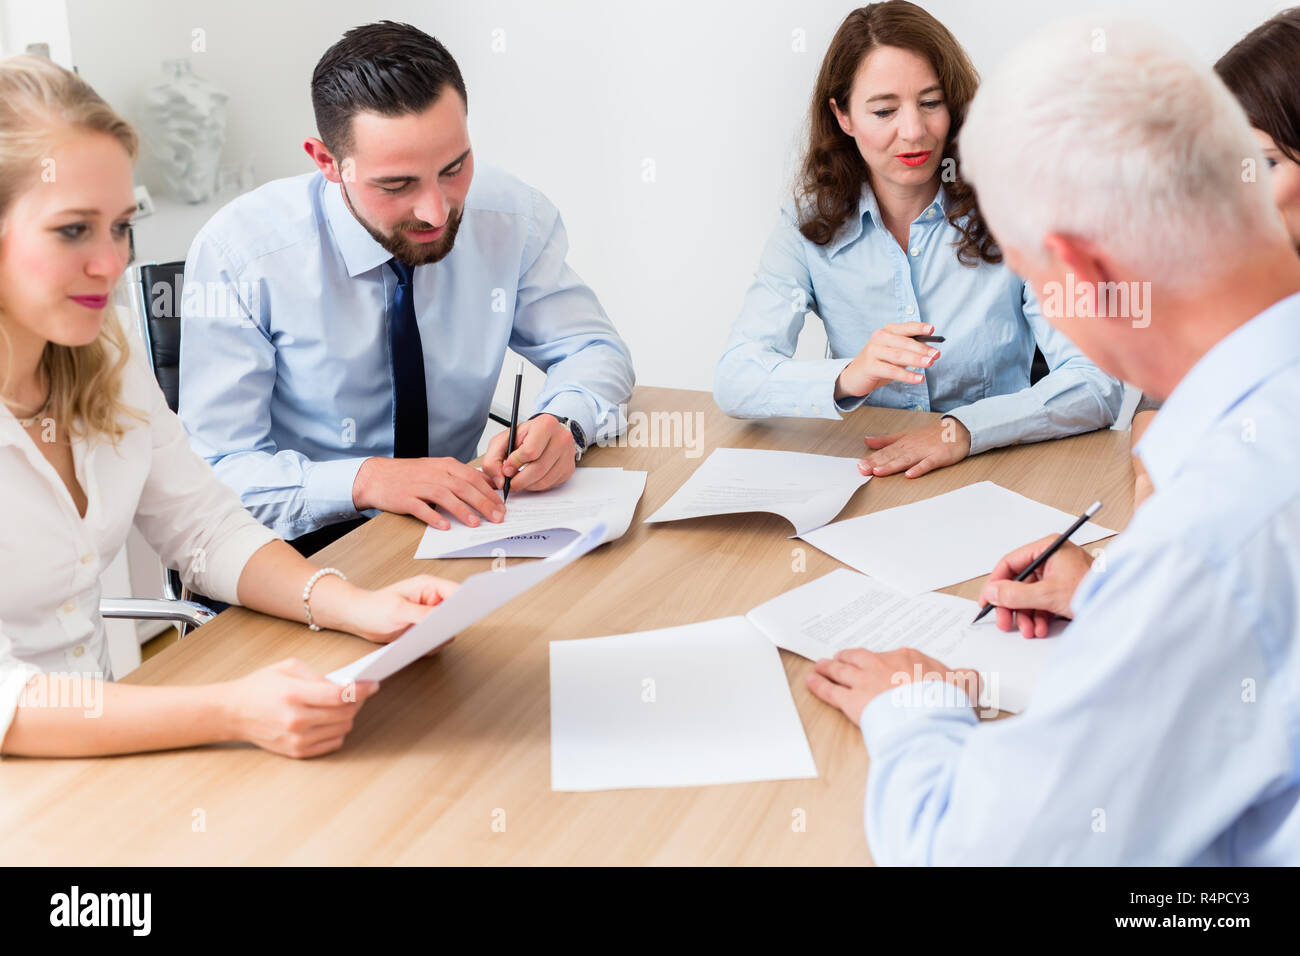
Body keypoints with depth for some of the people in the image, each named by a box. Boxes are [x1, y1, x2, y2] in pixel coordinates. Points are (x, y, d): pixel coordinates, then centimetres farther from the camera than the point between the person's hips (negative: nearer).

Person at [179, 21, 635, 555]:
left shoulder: (514, 217, -8)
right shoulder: (237, 254, -17)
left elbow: (594, 350, 4)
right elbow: (218, 470, -16)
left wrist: (560, 423, -19)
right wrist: (365, 479, -33)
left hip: (458, 522, 3)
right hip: (303, 547, -3)